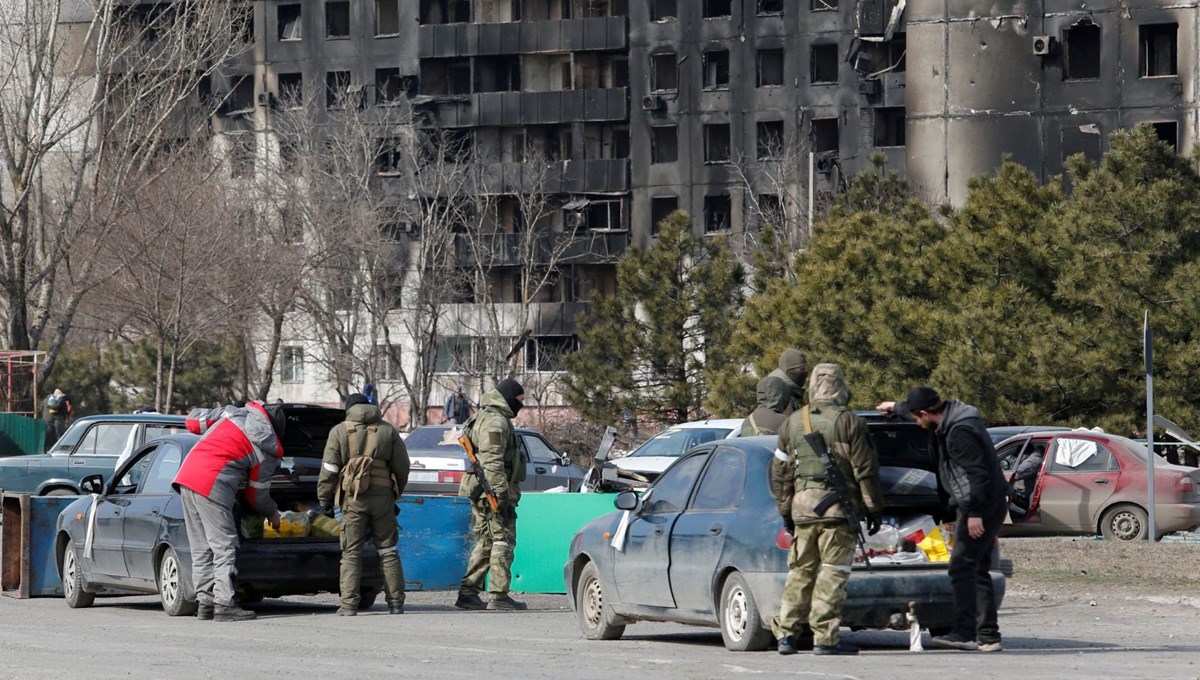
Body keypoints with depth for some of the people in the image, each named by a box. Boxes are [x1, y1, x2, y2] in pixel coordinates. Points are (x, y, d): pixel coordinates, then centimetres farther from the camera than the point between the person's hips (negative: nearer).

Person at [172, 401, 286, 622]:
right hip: (212, 486, -7)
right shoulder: (268, 452, 2)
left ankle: (205, 602, 13)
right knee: (224, 547, -2)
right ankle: (224, 605, -7)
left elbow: (193, 421, 20)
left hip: (186, 476, 7)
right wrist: (272, 513, 30)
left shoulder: (234, 412, 15)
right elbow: (257, 494, 10)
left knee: (201, 550, 12)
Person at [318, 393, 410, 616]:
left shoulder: (340, 431, 5)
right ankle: (396, 602, 7)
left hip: (354, 497, -2)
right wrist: (396, 493, 24)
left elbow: (329, 470, -1)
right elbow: (402, 467, 12)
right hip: (383, 494, 2)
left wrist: (324, 499, 5)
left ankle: (349, 604, -8)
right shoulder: (388, 430, 12)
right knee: (387, 550, 9)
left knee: (351, 552, 0)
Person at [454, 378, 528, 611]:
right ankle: (499, 595, -10)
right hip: (492, 493, -10)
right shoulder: (496, 422, -13)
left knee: (485, 543, 12)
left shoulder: (484, 417, 22)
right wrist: (501, 493, -24)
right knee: (503, 541, -8)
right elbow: (492, 461, -22)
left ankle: (468, 593, 11)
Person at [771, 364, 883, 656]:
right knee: (833, 572, -4)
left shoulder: (793, 423, 12)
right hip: (838, 510, -5)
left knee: (800, 571, 13)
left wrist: (785, 510, 23)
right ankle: (824, 638, -7)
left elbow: (780, 473, 16)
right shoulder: (848, 422, -5)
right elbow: (865, 470, -5)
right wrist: (873, 508, 2)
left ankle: (786, 633, 12)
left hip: (802, 507, 5)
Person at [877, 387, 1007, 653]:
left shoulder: (960, 432, -20)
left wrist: (975, 513, -23)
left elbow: (978, 473, -23)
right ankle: (988, 636, 9)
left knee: (962, 569, -13)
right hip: (986, 507, 11)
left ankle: (965, 633, -17)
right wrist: (895, 407, 50)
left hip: (980, 506, -11)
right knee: (977, 572, 10)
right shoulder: (950, 415, 12)